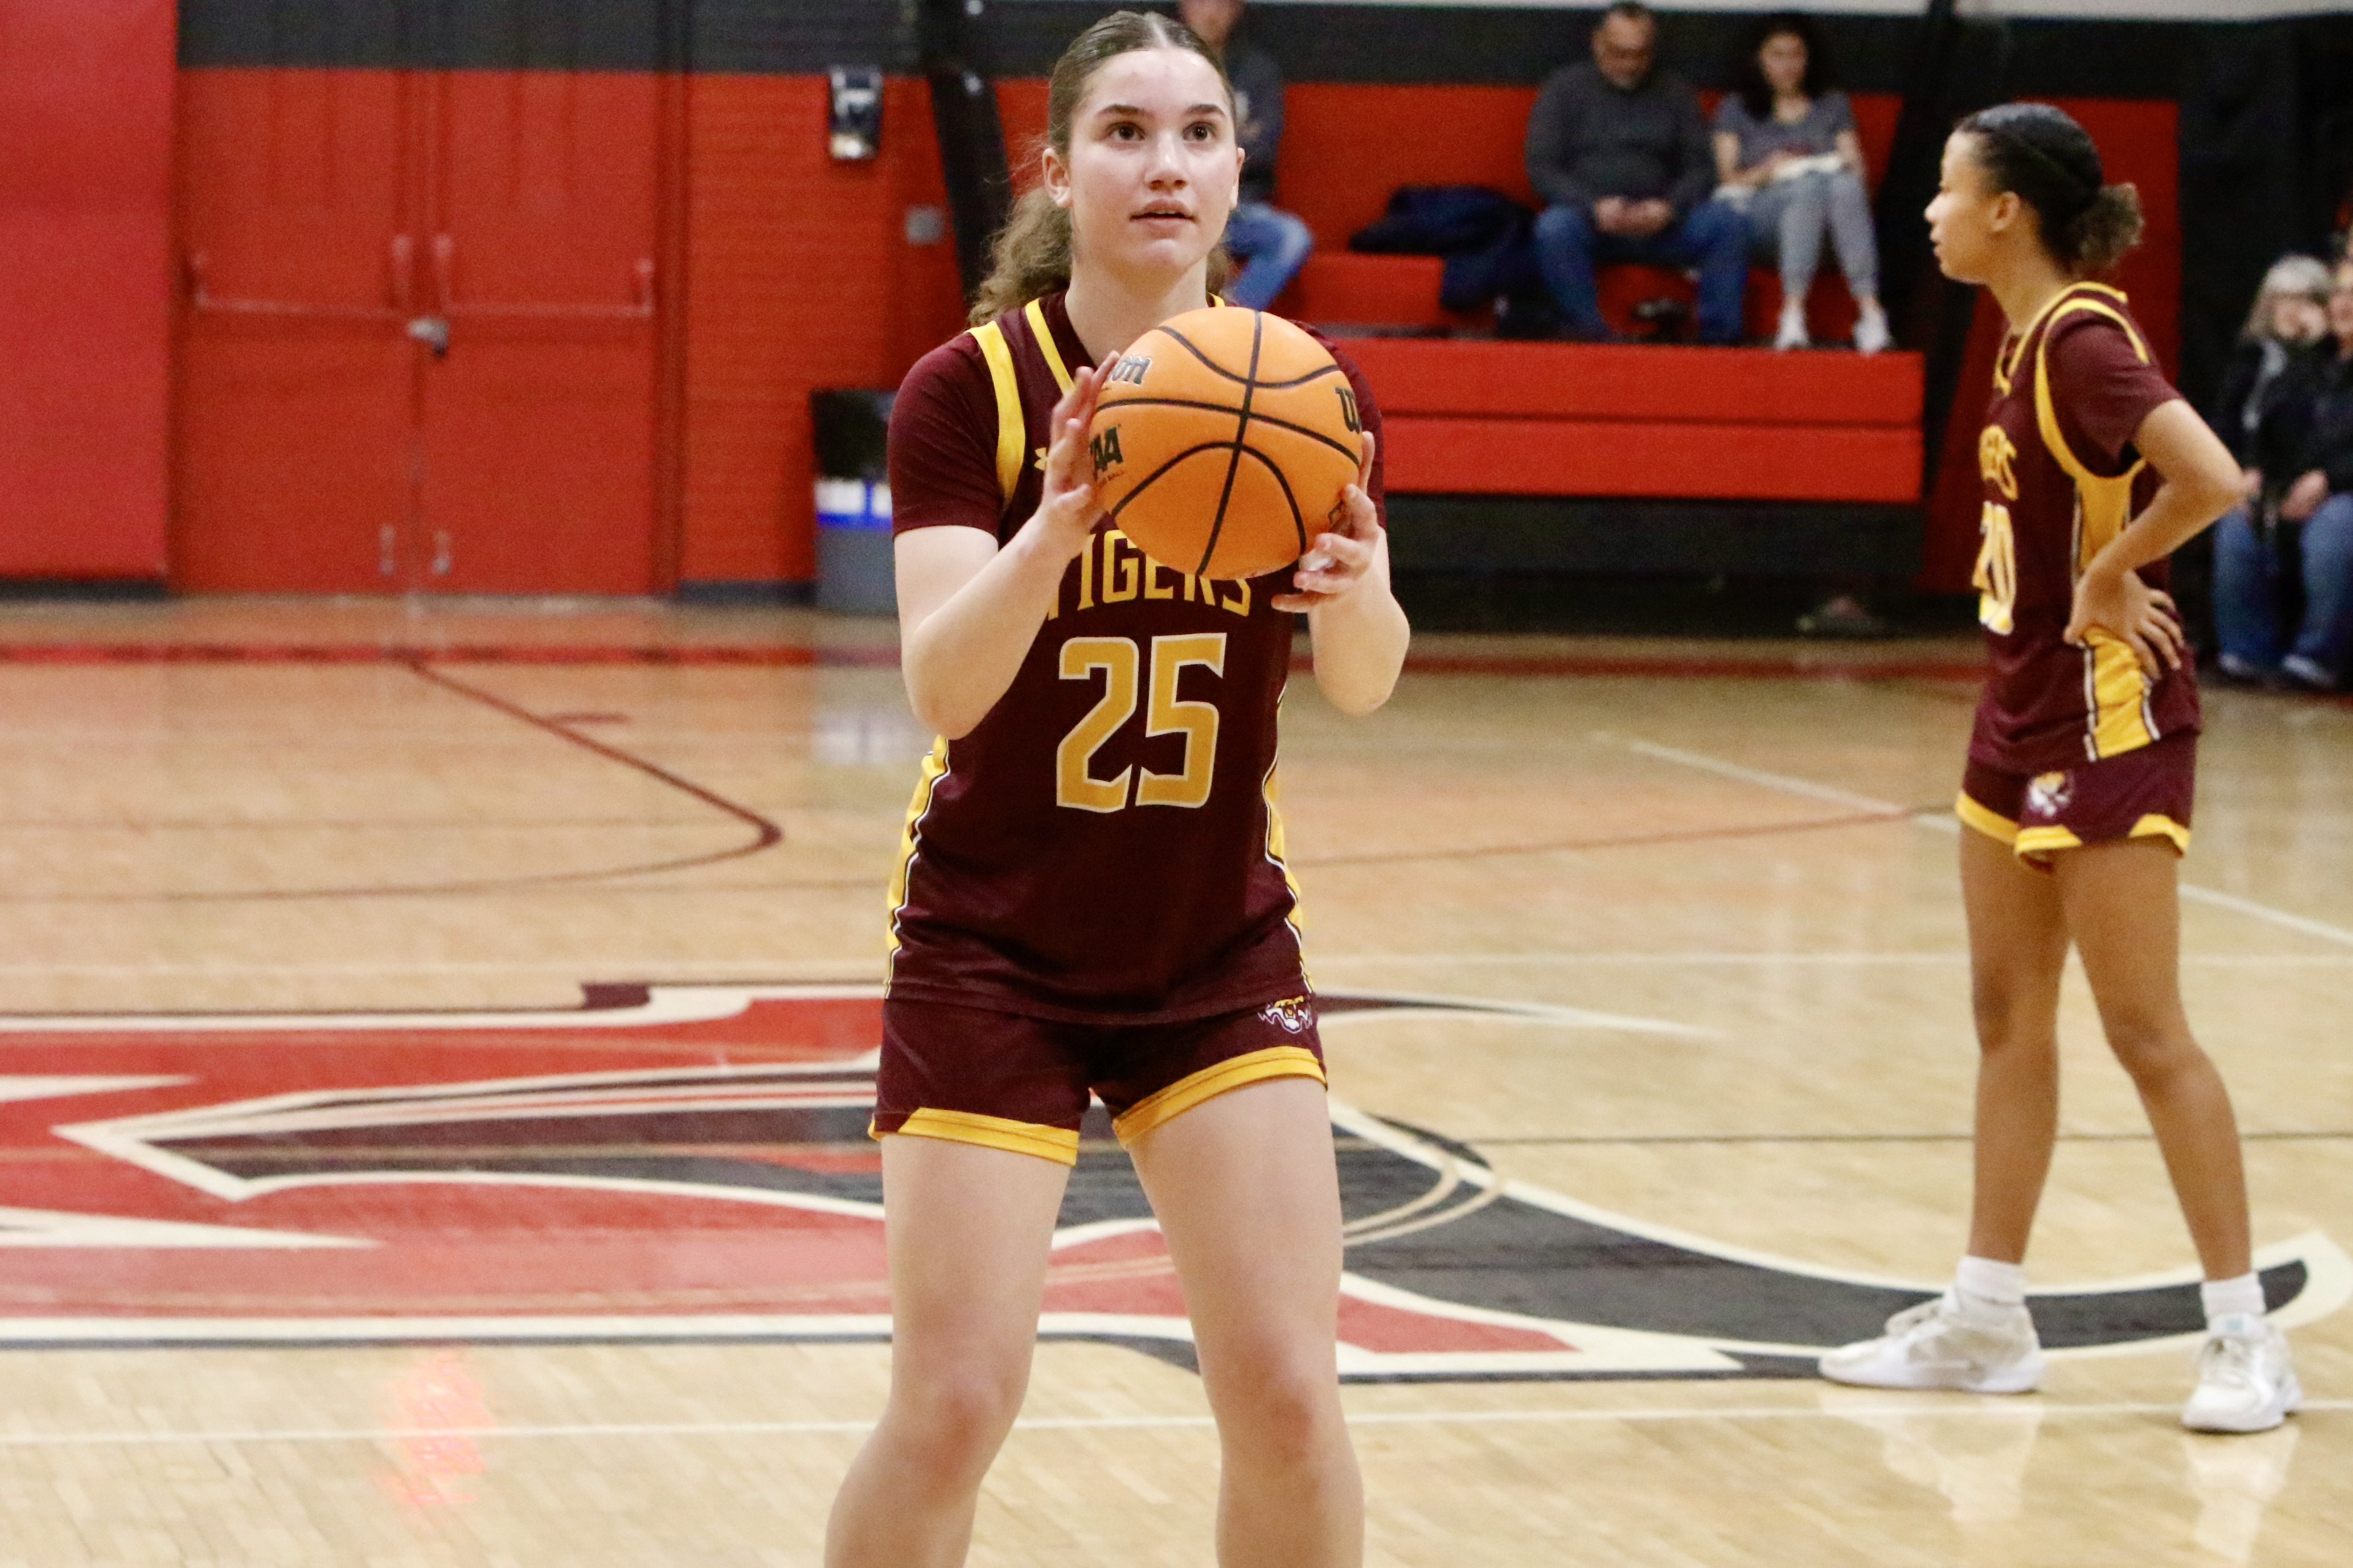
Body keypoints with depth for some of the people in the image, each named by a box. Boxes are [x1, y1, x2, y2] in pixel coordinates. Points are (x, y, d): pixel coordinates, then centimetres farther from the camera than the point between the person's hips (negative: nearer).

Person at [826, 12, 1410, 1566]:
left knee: (1288, 1391, -4)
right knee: (955, 1405, -7)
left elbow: (1362, 685, -11)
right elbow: (943, 684, -26)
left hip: (1223, 954, 3)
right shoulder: (970, 392, -13)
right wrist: (1057, 528, -45)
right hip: (993, 954, -3)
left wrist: (1361, 592, -35)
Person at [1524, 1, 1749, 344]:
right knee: (1555, 228, -37)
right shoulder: (1564, 88, 9)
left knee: (1728, 223, -25)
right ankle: (1590, 333, -33)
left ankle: (1719, 336, -25)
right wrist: (1595, 207, -18)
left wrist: (1669, 208, -13)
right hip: (1587, 218, -2)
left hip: (1658, 222, 2)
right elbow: (1542, 168, 0)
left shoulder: (1675, 94, 16)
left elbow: (1700, 169, 10)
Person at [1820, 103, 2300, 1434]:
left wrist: (2107, 577, -19)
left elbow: (2212, 479, -32)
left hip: (2108, 722, -10)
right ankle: (1987, 1320, 20)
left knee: (2146, 1030, -5)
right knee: (2011, 1017, 13)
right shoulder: (2031, 337, 9)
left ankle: (2248, 1336, 3)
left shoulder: (2085, 342, -19)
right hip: (2028, 712, 10)